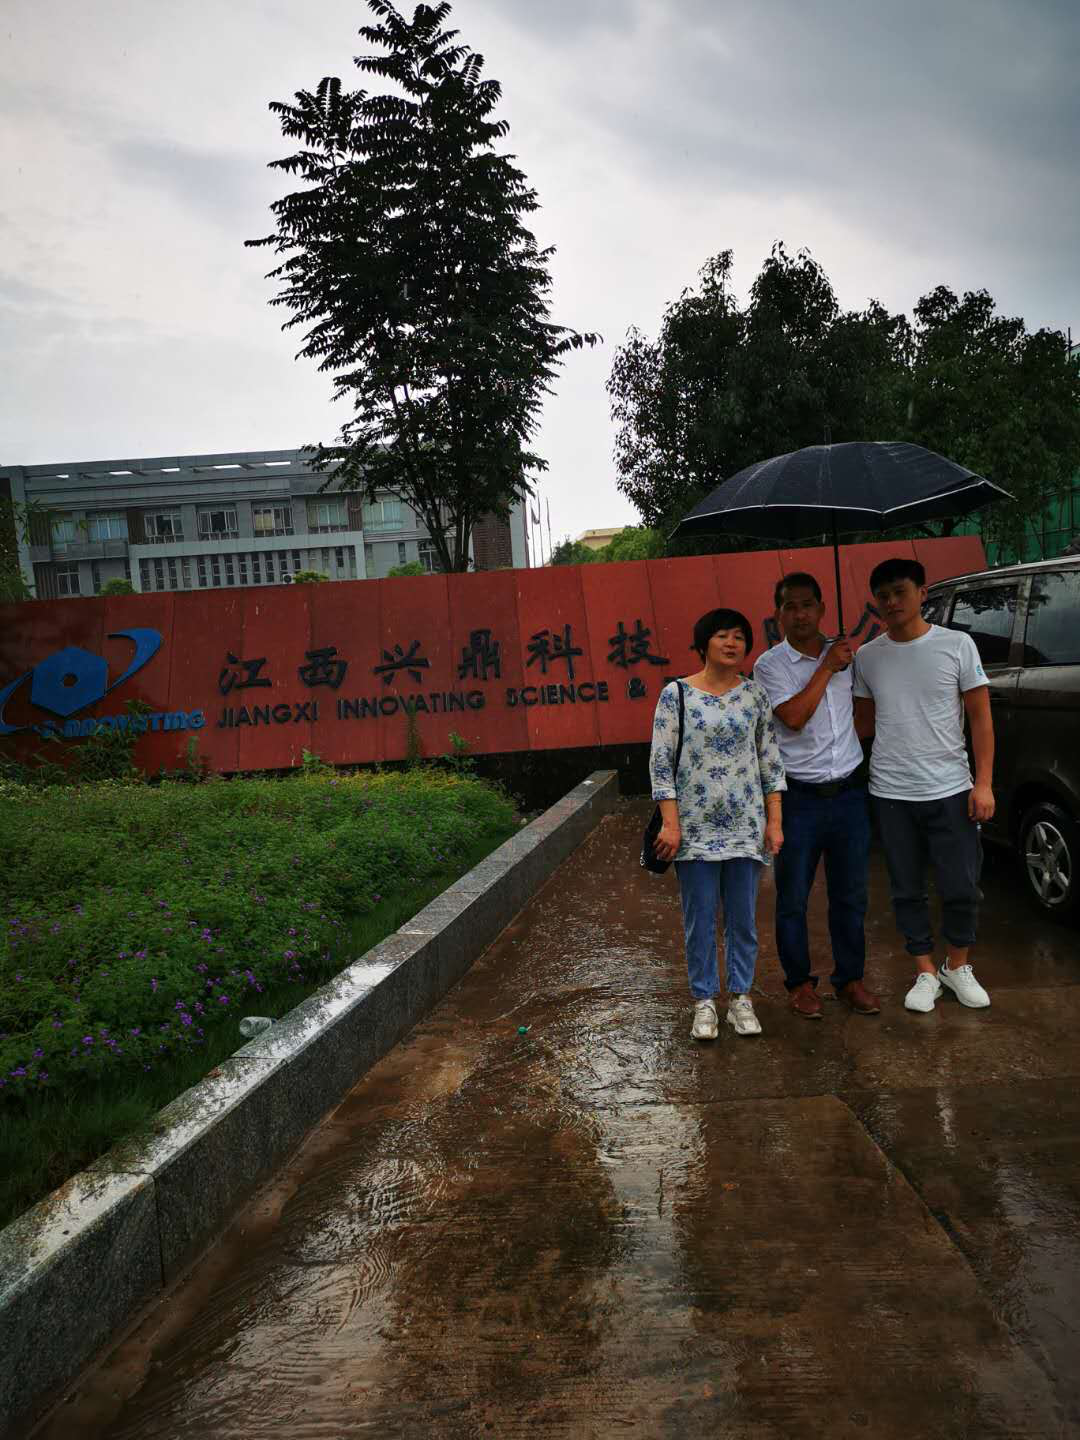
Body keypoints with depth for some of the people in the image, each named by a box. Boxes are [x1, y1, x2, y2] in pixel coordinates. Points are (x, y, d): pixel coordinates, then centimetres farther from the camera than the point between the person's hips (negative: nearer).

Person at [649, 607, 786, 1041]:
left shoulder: (755, 694, 5)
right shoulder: (676, 694, -4)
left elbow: (771, 761, 8)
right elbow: (660, 763, -5)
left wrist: (774, 821, 3)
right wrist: (670, 823, -11)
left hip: (746, 826, 3)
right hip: (695, 826, -2)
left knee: (743, 917, 10)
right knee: (700, 919, 5)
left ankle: (739, 997, 26)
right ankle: (704, 1001, 21)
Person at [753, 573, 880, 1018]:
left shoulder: (846, 655, 9)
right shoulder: (770, 665, -6)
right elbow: (793, 717, -20)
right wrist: (826, 668, -14)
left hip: (850, 792, 4)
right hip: (798, 797, -4)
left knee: (850, 895, 12)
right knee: (793, 898, 5)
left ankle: (850, 977, 27)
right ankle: (799, 981, 22)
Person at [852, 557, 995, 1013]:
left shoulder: (957, 645, -3)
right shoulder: (867, 657, 3)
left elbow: (980, 718, -1)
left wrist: (984, 782, -6)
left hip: (951, 791, -1)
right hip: (891, 795, 2)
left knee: (961, 888, 4)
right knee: (907, 891, 10)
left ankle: (957, 967, 28)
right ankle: (926, 973, 26)